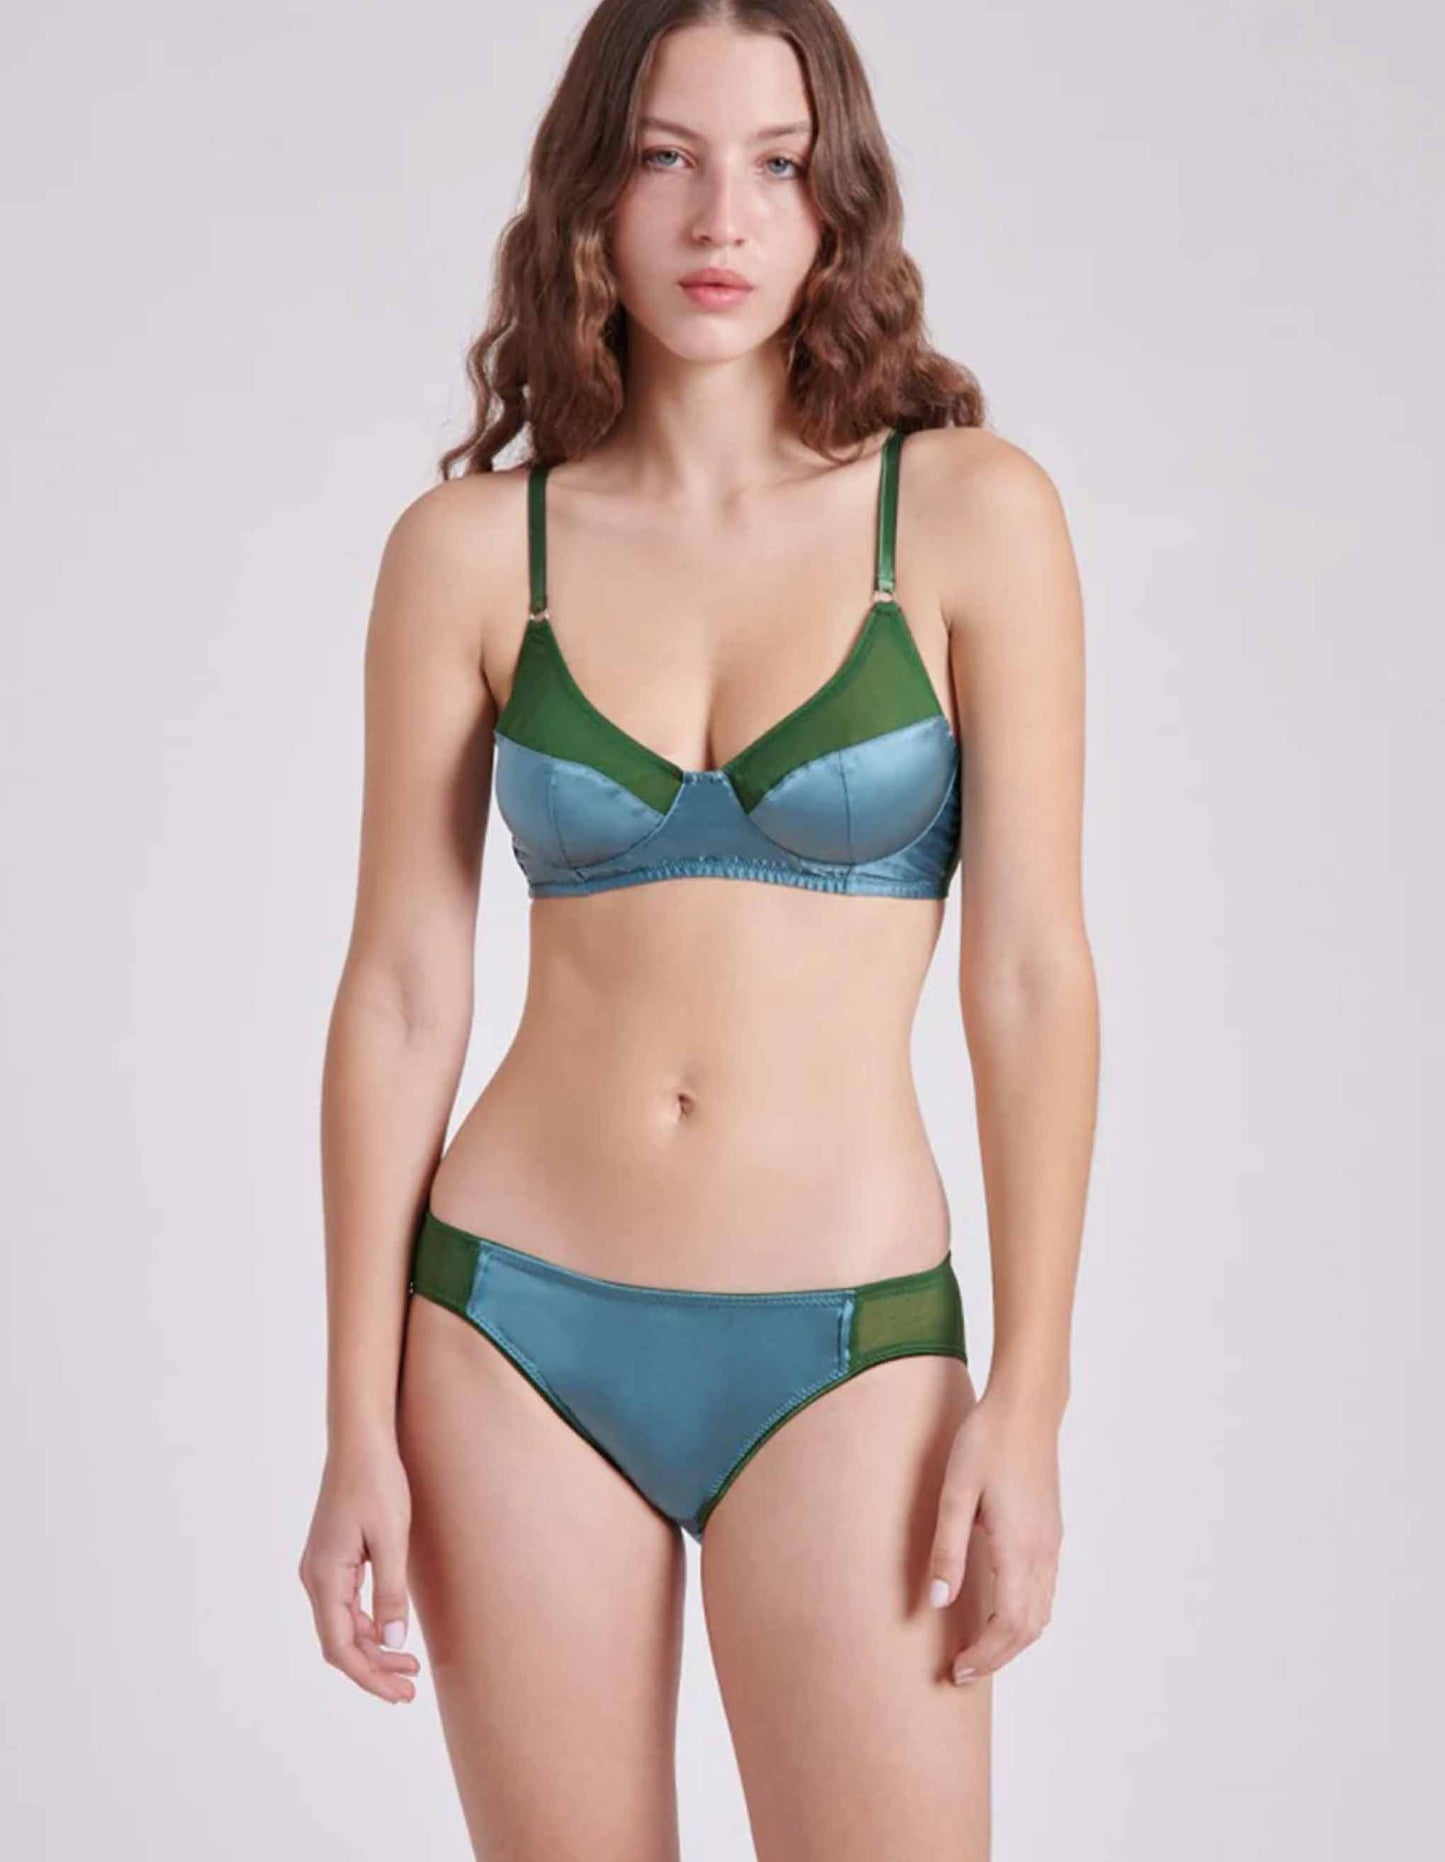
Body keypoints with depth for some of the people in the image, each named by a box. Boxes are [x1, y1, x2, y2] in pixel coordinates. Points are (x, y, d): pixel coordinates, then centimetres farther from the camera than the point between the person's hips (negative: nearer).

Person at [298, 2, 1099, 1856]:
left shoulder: (971, 513, -3)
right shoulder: (469, 549, 0)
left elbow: (1031, 976, -4)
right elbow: (400, 996, 1)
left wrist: (1028, 1404, -7)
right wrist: (359, 1427, 0)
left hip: (843, 1351, -1)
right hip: (516, 1331, 1)